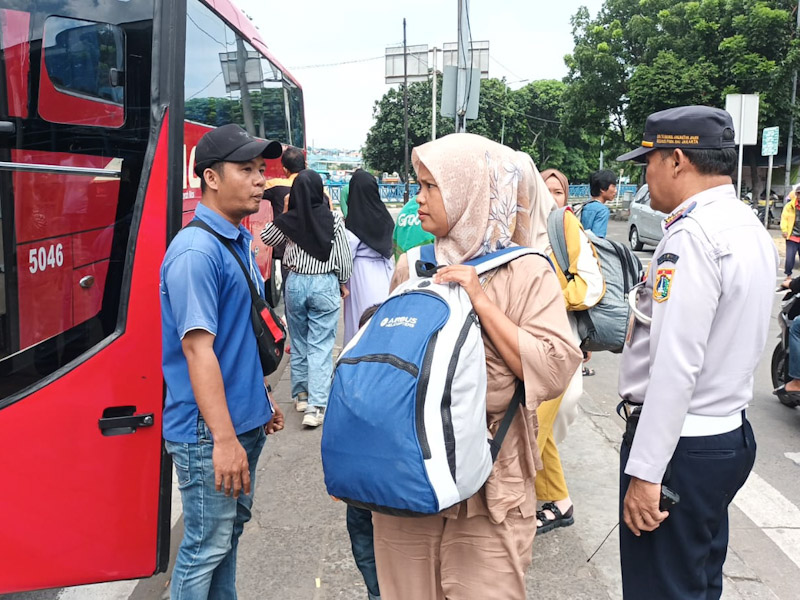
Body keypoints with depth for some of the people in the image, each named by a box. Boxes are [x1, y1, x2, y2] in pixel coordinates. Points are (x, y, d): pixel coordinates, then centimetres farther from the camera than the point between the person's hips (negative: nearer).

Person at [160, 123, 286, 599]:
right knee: (207, 546, 4)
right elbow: (198, 348, -24)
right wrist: (224, 438, -26)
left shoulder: (241, 242, 9)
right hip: (209, 433, -9)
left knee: (233, 528, 21)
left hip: (246, 420, 9)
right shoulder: (196, 250, -19)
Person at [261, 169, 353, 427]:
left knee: (298, 341, 18)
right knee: (321, 346, -1)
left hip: (295, 282, 2)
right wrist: (343, 282, 11)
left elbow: (266, 237, 13)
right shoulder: (333, 218, -9)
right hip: (325, 283, -2)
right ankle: (315, 406, -6)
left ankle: (301, 394, 29)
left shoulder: (288, 219, -5)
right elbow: (343, 255, -3)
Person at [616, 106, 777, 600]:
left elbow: (676, 366, -25)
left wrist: (644, 472, -22)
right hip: (728, 433, 9)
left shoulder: (693, 235, -20)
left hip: (680, 442, -9)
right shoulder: (751, 228, 10)